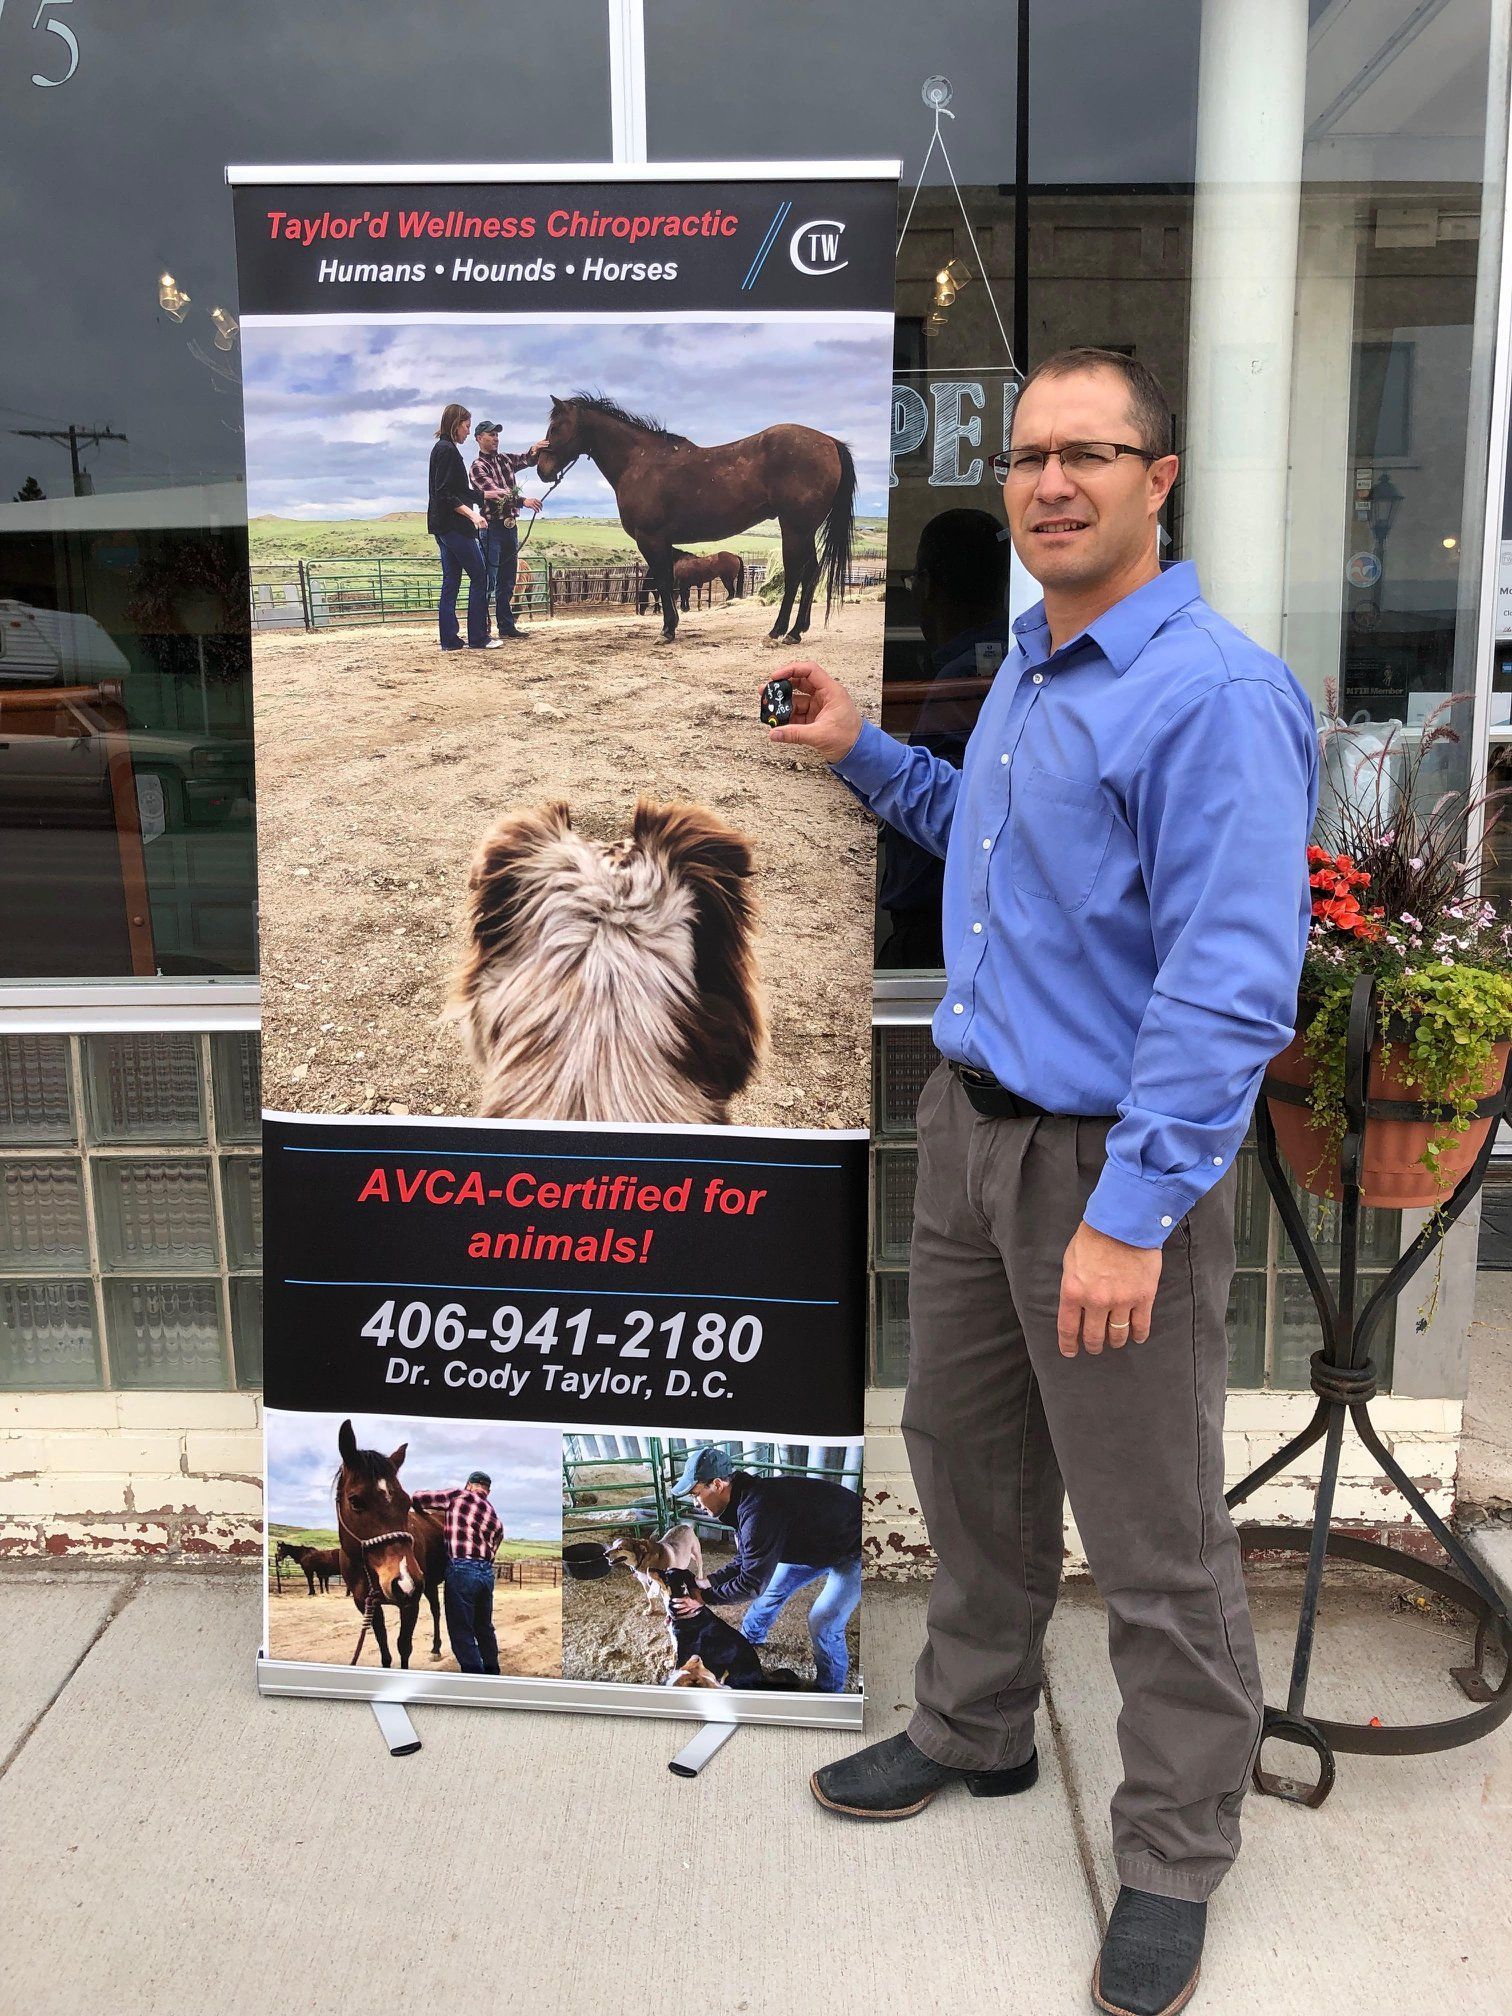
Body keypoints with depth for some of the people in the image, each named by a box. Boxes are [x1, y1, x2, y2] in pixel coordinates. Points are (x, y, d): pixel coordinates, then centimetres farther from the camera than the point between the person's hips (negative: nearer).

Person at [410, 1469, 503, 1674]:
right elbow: (491, 1551, 13)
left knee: (463, 1634, 0)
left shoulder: (460, 1495, 3)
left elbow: (416, 1498, 2)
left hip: (461, 1570, -6)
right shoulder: (497, 1521, 18)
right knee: (484, 1628, 23)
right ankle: (492, 1673, 32)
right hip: (487, 1572, 6)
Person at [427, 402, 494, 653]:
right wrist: (472, 514, -25)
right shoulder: (448, 451, -13)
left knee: (451, 581, 8)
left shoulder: (442, 449, 17)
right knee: (479, 576, -3)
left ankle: (450, 640, 8)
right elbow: (445, 494, -20)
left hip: (442, 526, 10)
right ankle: (477, 637, -2)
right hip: (454, 525, -10)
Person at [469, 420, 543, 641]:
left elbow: (527, 459, 4)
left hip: (511, 525, 8)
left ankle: (506, 626, 18)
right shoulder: (478, 466, -7)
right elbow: (495, 492, -20)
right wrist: (524, 501, -32)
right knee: (488, 581, -7)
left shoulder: (505, 460, 14)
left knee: (507, 581, 12)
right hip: (492, 527, -8)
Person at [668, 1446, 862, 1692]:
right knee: (773, 1588, 20)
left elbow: (753, 1583, -27)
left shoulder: (758, 1511, -36)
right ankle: (750, 1639, 46)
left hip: (853, 1550, -9)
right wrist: (707, 1583, -3)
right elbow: (744, 1563, 6)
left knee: (823, 1625, -12)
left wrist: (704, 1597, -17)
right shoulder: (746, 1499, -7)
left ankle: (829, 1692, 12)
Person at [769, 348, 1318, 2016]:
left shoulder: (1216, 694, -19)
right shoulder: (1024, 669, 10)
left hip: (1112, 1161, -8)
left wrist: (1131, 1212, -26)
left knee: (1153, 1541, 7)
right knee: (965, 1456, 22)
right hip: (971, 1125, 9)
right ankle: (975, 1730, 45)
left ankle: (1174, 1856, 30)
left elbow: (1232, 984, -25)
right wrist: (864, 754, 17)